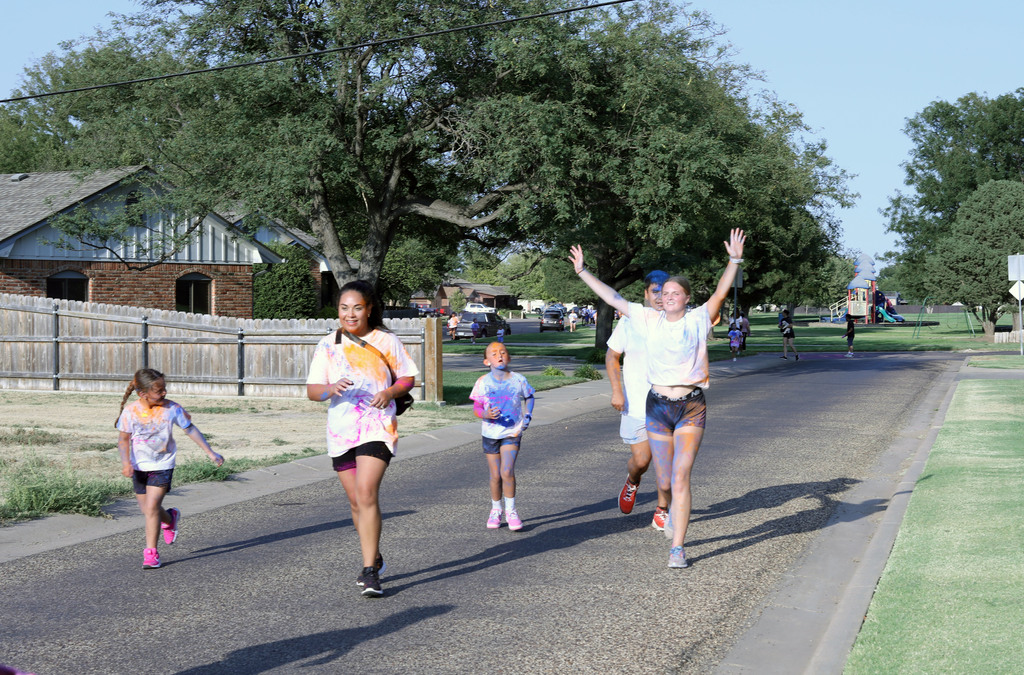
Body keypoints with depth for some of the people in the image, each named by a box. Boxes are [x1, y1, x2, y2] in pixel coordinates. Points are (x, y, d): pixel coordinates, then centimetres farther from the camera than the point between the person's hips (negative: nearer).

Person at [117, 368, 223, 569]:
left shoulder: (171, 408, -11)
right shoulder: (130, 411, -12)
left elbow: (191, 430, -1)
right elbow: (123, 440, -7)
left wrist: (210, 453, 0)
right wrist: (126, 462, -23)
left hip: (162, 465, -2)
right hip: (139, 466, 2)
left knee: (151, 507, -14)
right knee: (147, 509, 10)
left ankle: (151, 553, -4)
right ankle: (170, 518, 44)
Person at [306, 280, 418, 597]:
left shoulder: (386, 341, 2)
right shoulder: (327, 345, 6)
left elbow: (408, 377, 9)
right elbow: (312, 390, 3)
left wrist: (390, 392, -12)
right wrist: (331, 389, -20)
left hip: (377, 427, -3)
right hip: (341, 430, 4)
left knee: (366, 493, -18)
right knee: (356, 501, 11)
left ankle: (370, 572, -17)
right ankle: (374, 559, 32)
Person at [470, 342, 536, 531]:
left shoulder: (518, 380, -2)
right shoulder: (483, 382, -5)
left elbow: (529, 397, 16)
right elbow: (476, 407, -1)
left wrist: (528, 415, 1)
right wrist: (485, 414, -22)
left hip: (512, 432, -1)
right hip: (490, 433, 1)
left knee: (507, 471, -15)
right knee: (495, 475, 6)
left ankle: (511, 510, 0)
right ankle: (495, 510, 26)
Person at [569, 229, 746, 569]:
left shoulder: (698, 320, 1)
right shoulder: (649, 320, 6)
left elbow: (721, 292, -10)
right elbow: (612, 298, 10)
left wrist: (734, 261, -24)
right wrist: (582, 272, 9)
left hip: (692, 407, -2)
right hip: (658, 405, 3)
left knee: (680, 478, -10)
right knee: (664, 481, 8)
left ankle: (677, 548, -7)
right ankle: (671, 510, 44)